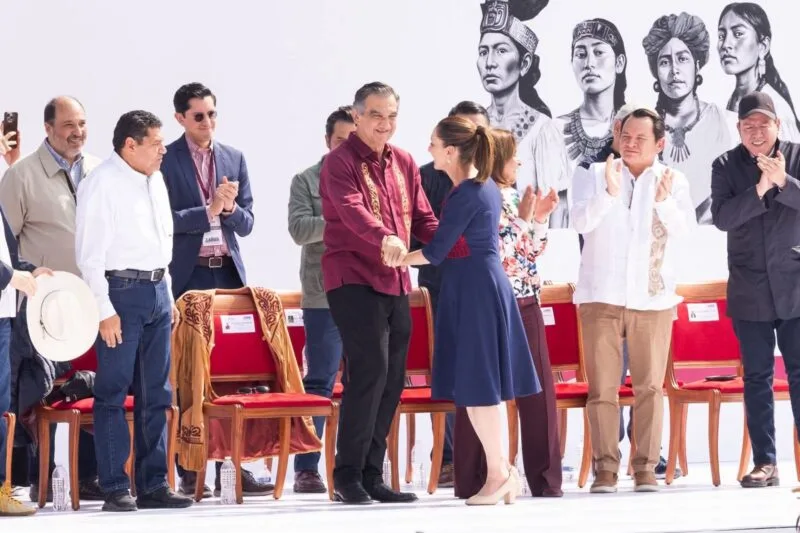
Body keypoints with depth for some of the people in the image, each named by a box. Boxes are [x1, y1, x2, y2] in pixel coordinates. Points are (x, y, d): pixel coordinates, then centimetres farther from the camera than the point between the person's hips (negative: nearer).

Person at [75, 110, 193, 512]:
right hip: (121, 292, -8)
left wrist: (167, 293, 17)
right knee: (113, 393, -4)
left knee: (155, 395, 8)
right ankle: (115, 489, -1)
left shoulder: (154, 181, 14)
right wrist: (105, 311, -16)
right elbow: (89, 254, -13)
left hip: (156, 292, 8)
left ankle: (153, 485, 13)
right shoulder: (102, 185, -11)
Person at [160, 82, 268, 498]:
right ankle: (189, 472, 1)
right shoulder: (165, 161, -2)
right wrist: (209, 210, -16)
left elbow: (246, 224, 10)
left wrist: (231, 208, -9)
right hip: (186, 276, -4)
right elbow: (164, 221, -9)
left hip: (228, 273, 4)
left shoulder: (234, 159, 12)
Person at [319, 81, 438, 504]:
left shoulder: (404, 163, 15)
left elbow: (422, 218, 14)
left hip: (395, 283, 7)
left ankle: (372, 476, 14)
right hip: (352, 279, -7)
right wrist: (383, 237, -43)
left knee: (392, 380, 6)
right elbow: (352, 209, -25)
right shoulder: (339, 163, -7)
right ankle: (347, 474, -8)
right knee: (370, 370, -16)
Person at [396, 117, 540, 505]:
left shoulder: (465, 194, -16)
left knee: (477, 386, -3)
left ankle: (498, 472, 3)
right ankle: (502, 471, 12)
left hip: (471, 290, -9)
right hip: (488, 284, 9)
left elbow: (435, 252, -15)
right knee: (482, 386, 10)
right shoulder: (486, 187, 12)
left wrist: (394, 259, -5)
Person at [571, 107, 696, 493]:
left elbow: (684, 229, -6)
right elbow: (581, 222, -8)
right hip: (601, 297, 0)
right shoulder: (597, 175, 4)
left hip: (652, 298, 0)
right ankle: (605, 467, 1)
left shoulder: (674, 182, 5)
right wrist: (609, 192, -22)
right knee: (602, 387, -2)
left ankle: (646, 467, 5)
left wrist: (663, 201, -22)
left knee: (650, 387, 1)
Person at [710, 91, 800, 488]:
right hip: (749, 290, 1)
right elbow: (721, 217, -9)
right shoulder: (726, 166, 2)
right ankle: (764, 462, 7)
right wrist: (759, 189, -21)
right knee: (757, 377, 4)